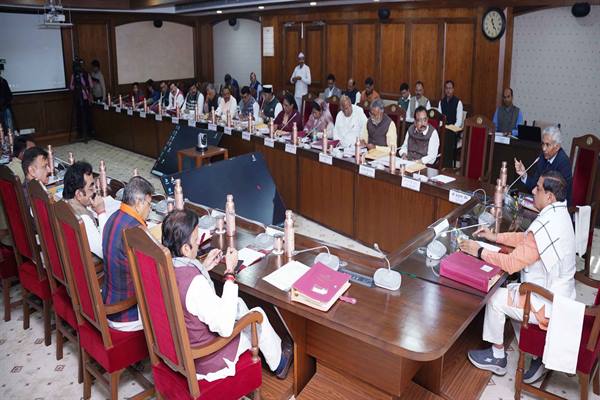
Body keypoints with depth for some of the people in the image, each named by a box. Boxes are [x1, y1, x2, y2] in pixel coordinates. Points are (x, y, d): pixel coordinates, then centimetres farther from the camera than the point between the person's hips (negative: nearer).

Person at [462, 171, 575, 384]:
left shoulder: (546, 226, -30)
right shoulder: (559, 214, 1)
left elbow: (512, 263, -27)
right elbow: (527, 238, 14)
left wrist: (479, 251, -17)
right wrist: (495, 236, 10)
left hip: (550, 304, -9)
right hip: (560, 294, 9)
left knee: (496, 299, -1)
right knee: (509, 290, 21)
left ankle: (497, 357, 18)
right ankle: (537, 355, 23)